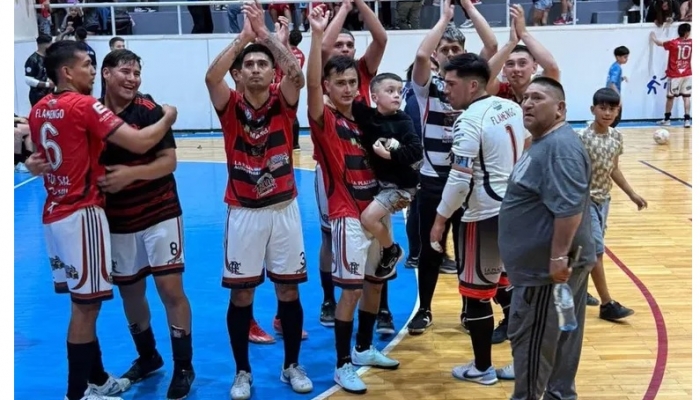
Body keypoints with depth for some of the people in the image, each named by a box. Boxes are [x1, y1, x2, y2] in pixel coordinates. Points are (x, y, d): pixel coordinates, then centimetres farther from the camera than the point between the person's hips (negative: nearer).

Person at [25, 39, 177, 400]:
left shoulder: (38, 109, 10)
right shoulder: (84, 105, -14)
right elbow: (139, 143, -20)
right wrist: (168, 118, -5)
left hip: (54, 214, 9)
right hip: (81, 214, -9)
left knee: (83, 303, 15)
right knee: (86, 305, 0)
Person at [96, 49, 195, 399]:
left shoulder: (150, 110, -9)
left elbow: (169, 161, -13)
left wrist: (132, 173, -28)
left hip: (160, 214, -3)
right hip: (117, 220, 4)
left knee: (171, 289, -4)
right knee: (129, 291, 13)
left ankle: (183, 368, 10)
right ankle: (147, 357, 34)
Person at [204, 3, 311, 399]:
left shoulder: (284, 102, -1)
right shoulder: (231, 105, -2)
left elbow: (298, 73, -21)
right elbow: (211, 76, -22)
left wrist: (265, 33, -21)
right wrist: (243, 36, -20)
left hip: (284, 209, 1)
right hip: (243, 212, 0)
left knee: (289, 291, 8)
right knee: (241, 294, 5)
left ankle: (292, 366, 25)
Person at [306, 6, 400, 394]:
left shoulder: (363, 116, 7)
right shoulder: (324, 119, -11)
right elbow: (311, 83, -24)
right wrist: (317, 33, -34)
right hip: (348, 215, -6)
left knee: (375, 283, 15)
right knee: (351, 288, -6)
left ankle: (364, 348, 32)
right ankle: (343, 365, 6)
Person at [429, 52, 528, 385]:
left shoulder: (469, 120, -17)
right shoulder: (512, 108, 8)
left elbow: (460, 179, -20)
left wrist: (441, 218, -11)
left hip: (485, 217, -8)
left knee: (477, 292, 6)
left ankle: (482, 368, 18)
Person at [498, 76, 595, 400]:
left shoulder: (560, 146, -21)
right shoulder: (543, 143, 14)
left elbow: (569, 209, -29)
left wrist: (558, 257, -29)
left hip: (548, 265, -10)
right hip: (543, 261, 10)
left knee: (531, 336, 1)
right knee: (560, 336, 18)